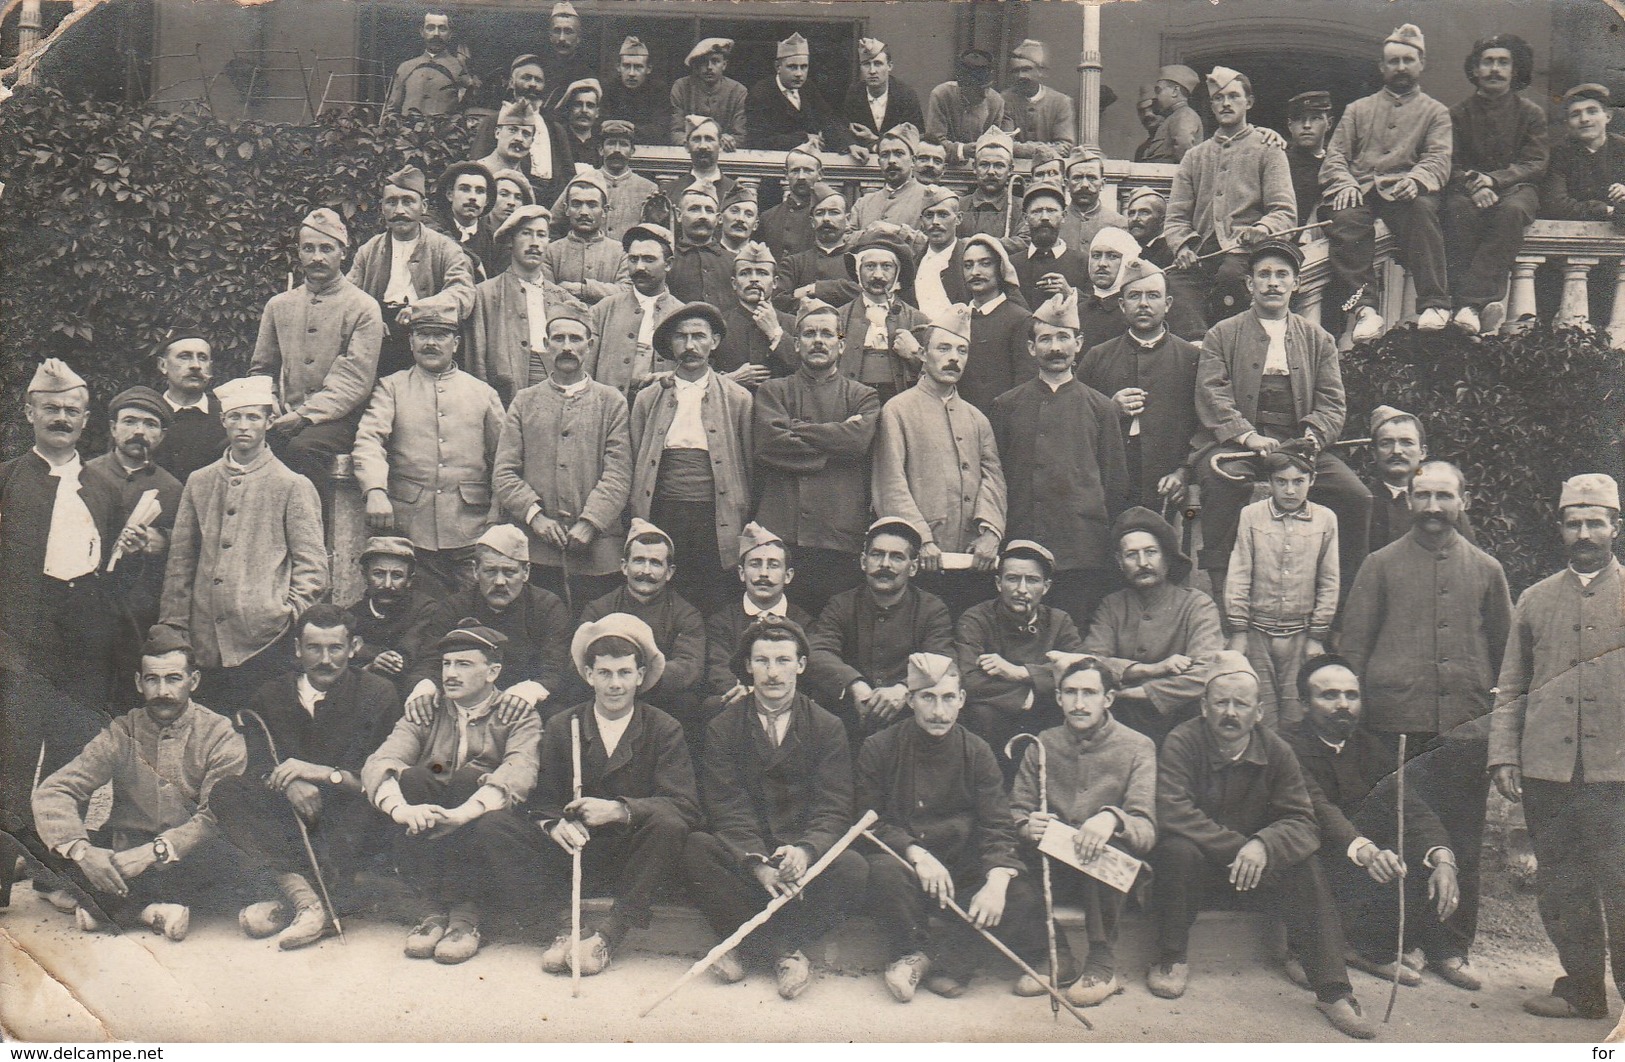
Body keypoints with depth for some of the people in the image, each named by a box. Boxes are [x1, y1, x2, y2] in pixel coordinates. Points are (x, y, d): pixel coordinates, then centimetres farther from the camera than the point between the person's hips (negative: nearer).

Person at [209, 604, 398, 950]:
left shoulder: (378, 695, 1)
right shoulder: (272, 695, 11)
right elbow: (254, 767, -1)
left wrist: (326, 773, -21)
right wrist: (290, 784, -23)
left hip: (346, 822, -3)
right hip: (291, 818, 3)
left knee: (366, 810, -35)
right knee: (225, 792, -21)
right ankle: (303, 894, -36)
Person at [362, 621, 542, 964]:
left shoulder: (519, 717, 2)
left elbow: (518, 774, -21)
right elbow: (378, 763, -10)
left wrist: (462, 813, -39)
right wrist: (399, 807, -34)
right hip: (426, 844, 3)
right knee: (411, 778, -24)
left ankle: (467, 913, -12)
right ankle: (433, 906, -18)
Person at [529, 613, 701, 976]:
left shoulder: (664, 730, -2)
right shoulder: (561, 729, 5)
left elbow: (685, 806, -15)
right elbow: (542, 804, -3)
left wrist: (618, 810, -31)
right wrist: (555, 824, -28)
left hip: (636, 857, -1)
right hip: (581, 856, 1)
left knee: (668, 823, -31)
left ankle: (611, 932, -24)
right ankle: (567, 927, -18)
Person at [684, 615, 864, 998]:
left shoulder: (827, 727, 4)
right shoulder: (722, 729, 4)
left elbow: (834, 809, -3)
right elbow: (728, 809, -5)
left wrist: (805, 851, -26)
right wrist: (757, 863, -24)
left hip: (806, 855, 0)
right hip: (743, 853, 0)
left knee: (853, 868, -30)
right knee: (695, 850, -30)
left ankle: (750, 943, -18)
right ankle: (787, 950, -23)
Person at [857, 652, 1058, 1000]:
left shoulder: (977, 752, 1)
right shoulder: (879, 749, -3)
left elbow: (998, 828, -6)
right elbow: (869, 822, -3)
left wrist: (996, 881, -26)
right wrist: (915, 853, -22)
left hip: (963, 868, 2)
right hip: (904, 863, -2)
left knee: (1021, 896, -25)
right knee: (884, 870, -36)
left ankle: (933, 956, -19)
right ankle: (912, 951, -12)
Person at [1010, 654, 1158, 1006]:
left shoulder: (1137, 748, -3)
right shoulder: (1042, 745, 6)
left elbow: (1146, 831, -14)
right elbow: (1016, 812, 2)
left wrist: (1112, 818, -38)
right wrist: (1027, 826, -24)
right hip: (1054, 873, 2)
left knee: (1106, 845, -34)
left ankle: (1103, 963, -16)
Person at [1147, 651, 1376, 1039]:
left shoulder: (1276, 751, -5)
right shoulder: (1181, 743, -14)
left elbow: (1303, 823, -11)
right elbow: (1173, 814, -26)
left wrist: (1263, 846, -33)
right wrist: (1239, 847, -31)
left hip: (1255, 865, 3)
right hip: (1197, 865, -2)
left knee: (1306, 869, -23)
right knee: (1178, 850, -34)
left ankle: (1333, 990, -19)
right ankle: (1172, 956, -12)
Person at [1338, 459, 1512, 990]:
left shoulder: (1486, 569, 13)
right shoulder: (1381, 565, 7)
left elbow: (1506, 651, 17)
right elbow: (1352, 644, 5)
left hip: (1467, 730, 2)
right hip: (1395, 726, -2)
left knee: (1462, 843, 5)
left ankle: (1451, 949, 16)